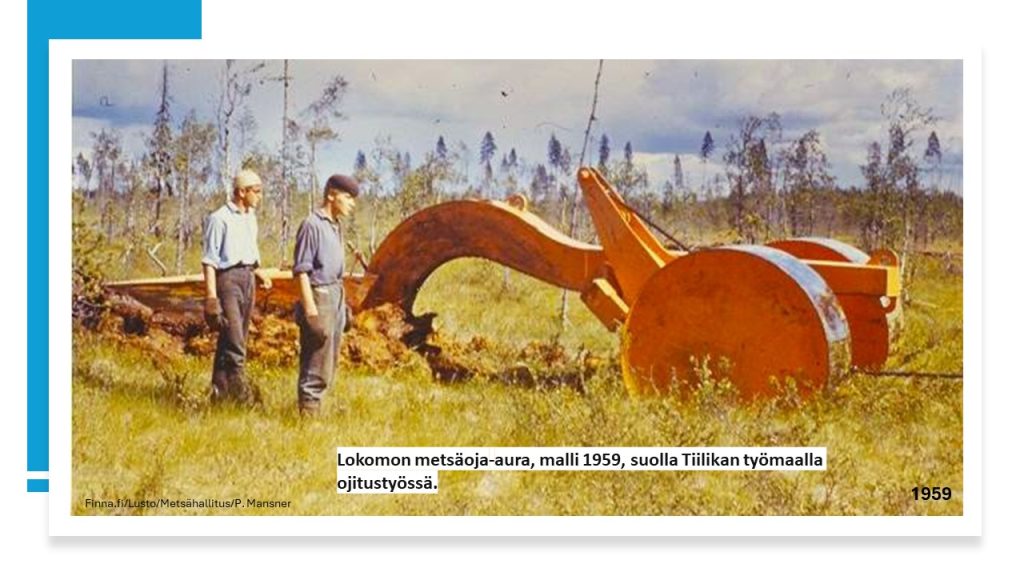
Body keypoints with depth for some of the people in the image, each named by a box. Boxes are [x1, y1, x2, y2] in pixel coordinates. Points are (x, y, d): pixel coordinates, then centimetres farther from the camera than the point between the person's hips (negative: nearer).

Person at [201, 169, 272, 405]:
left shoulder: (250, 217, 15)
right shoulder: (219, 219, -10)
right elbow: (209, 260, -12)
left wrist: (258, 273, 8)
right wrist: (211, 297, -17)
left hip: (247, 278, 8)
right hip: (227, 277, -8)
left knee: (236, 339, 11)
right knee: (234, 341, -12)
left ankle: (220, 391, 19)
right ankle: (242, 394, -13)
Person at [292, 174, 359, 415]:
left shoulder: (335, 226, 16)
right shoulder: (312, 225, -12)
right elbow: (301, 270, -16)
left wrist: (342, 304, 18)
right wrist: (309, 307, -21)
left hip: (336, 296, 10)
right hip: (318, 296, -9)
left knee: (328, 365, 12)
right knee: (316, 362, -9)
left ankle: (314, 409, 18)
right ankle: (308, 411, -5)